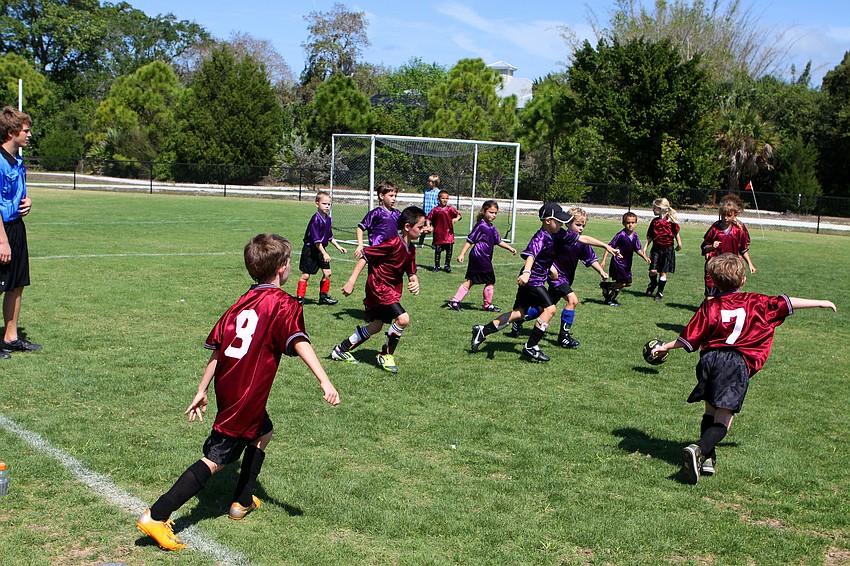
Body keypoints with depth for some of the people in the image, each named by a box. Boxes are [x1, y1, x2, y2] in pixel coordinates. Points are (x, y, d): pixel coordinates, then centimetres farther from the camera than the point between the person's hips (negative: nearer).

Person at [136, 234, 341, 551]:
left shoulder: (241, 303, 13)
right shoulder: (283, 303, -8)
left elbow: (217, 350, 13)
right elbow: (299, 342, -23)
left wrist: (202, 391, 19)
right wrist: (324, 381, -31)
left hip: (227, 389, 8)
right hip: (246, 397, -8)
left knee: (263, 431, 29)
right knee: (215, 458, -2)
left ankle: (242, 501, 35)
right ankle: (156, 516, -5)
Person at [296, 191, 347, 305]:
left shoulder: (328, 218, 4)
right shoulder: (316, 219, -21)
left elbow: (330, 236, 18)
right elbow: (316, 240, -22)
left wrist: (338, 247, 15)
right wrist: (324, 253, -21)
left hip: (321, 249, 8)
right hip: (310, 250, -8)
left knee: (327, 273, 5)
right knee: (305, 275, -3)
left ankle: (323, 296, 18)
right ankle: (299, 297, 5)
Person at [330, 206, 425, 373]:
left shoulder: (411, 249, 3)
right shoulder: (393, 243, -23)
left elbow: (411, 272, 11)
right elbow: (365, 256, -19)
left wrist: (415, 282, -14)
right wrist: (351, 281, -22)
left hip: (392, 289, 10)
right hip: (378, 286, -10)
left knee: (376, 326, 17)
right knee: (403, 319, -19)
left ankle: (341, 350, 31)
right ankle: (386, 355, 1)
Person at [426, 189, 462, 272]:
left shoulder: (450, 209, 2)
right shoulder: (435, 210, -1)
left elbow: (458, 215, -6)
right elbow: (428, 218, 3)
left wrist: (456, 218, -27)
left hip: (449, 234, 1)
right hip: (438, 234, -1)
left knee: (449, 250, 3)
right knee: (438, 251, 6)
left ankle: (447, 265, 18)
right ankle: (437, 266, 20)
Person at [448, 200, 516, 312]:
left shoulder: (491, 227, 15)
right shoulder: (481, 226, -12)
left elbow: (498, 241, 25)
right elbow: (470, 240, -14)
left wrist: (510, 248, 21)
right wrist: (462, 254, -18)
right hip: (480, 257, -9)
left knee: (470, 281, 10)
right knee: (490, 281, 2)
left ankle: (455, 301, 11)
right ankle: (487, 305, 16)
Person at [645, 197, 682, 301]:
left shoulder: (671, 221, -5)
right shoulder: (654, 221, 7)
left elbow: (676, 233, 6)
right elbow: (649, 237, 11)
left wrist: (679, 244, -4)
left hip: (667, 249, -3)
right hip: (656, 249, 3)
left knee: (663, 272, 0)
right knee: (652, 271, -7)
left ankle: (660, 293, 11)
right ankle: (653, 283, 25)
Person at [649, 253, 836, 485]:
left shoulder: (709, 307, 9)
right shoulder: (755, 302, 10)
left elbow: (689, 339, 7)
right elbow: (786, 303, 14)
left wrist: (665, 347, 22)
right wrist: (821, 303, 26)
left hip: (710, 359, 2)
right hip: (739, 363, -2)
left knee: (710, 412, 19)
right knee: (723, 419, -3)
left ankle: (707, 458, 14)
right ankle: (699, 450, -25)